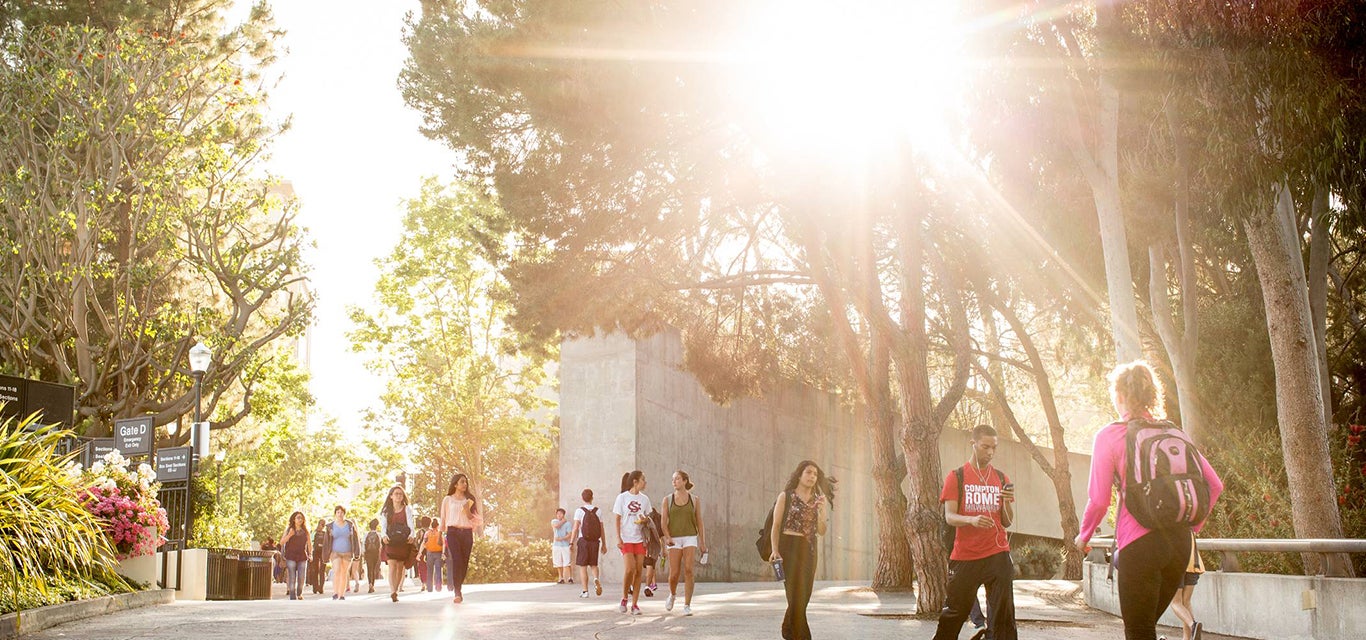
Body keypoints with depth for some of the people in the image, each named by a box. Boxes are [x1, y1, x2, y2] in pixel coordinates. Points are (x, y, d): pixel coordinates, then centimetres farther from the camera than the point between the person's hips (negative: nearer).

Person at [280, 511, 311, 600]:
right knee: (292, 578, -7)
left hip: (302, 557, 2)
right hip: (291, 557, -2)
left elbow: (308, 543, 18)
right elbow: (281, 543, 2)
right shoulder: (289, 530, 6)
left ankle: (299, 594, 21)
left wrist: (310, 554, 7)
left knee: (301, 578, -1)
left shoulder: (305, 531, 11)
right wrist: (289, 535, -14)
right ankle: (292, 597, -3)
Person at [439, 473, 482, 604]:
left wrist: (469, 514, -6)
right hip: (453, 532, -3)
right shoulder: (448, 500, 9)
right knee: (456, 560, -16)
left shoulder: (470, 500, 14)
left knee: (464, 563, 1)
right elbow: (443, 519, 13)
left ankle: (458, 588, 22)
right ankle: (458, 593, -18)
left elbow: (477, 519, 13)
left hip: (467, 533, 3)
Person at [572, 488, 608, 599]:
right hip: (595, 541, 3)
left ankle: (585, 591, 3)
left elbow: (575, 528, -10)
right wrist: (604, 544, 14)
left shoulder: (579, 511, -3)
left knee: (583, 566, 5)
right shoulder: (598, 511, 6)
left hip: (583, 540, -3)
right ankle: (596, 579, -15)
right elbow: (602, 530, 7)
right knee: (593, 564, 16)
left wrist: (571, 543, -8)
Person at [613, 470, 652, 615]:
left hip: (640, 539, 4)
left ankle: (635, 604, 5)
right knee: (630, 568, -16)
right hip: (626, 539, -4)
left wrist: (645, 520, -6)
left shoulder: (644, 499, 9)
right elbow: (618, 519, 0)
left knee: (639, 571, -1)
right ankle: (624, 599, 5)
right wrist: (618, 538, -9)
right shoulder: (622, 497, -1)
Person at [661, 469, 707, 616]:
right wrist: (667, 537, -18)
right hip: (674, 540, 0)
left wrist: (702, 543, 5)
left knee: (688, 571, -15)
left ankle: (687, 606, -9)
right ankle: (672, 594, 29)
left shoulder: (694, 499, 6)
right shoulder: (667, 500, 5)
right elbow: (664, 522, -1)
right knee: (674, 574, -4)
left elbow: (699, 522, 9)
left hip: (690, 538, 0)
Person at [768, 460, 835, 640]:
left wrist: (821, 511, -8)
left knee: (804, 595, 8)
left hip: (809, 550, 5)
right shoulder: (786, 496, 0)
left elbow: (821, 531, 7)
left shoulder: (818, 501, 13)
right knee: (796, 594, -11)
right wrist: (775, 550, -16)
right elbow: (776, 526, -4)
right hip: (789, 547, -5)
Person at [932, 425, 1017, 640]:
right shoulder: (956, 477, 2)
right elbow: (949, 517, -6)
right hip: (964, 556, -2)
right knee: (954, 611, 4)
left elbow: (1007, 522, 9)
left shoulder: (1001, 479, 10)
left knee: (1003, 613, -3)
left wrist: (1007, 501, -11)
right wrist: (972, 520, -26)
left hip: (997, 555, 2)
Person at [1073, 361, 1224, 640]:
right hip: (1179, 542, 6)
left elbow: (1098, 500, -9)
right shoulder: (1173, 433, 9)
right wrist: (1191, 527, 19)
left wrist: (1084, 536, 7)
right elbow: (1214, 485, 9)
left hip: (1139, 544, -6)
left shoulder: (1109, 436, -6)